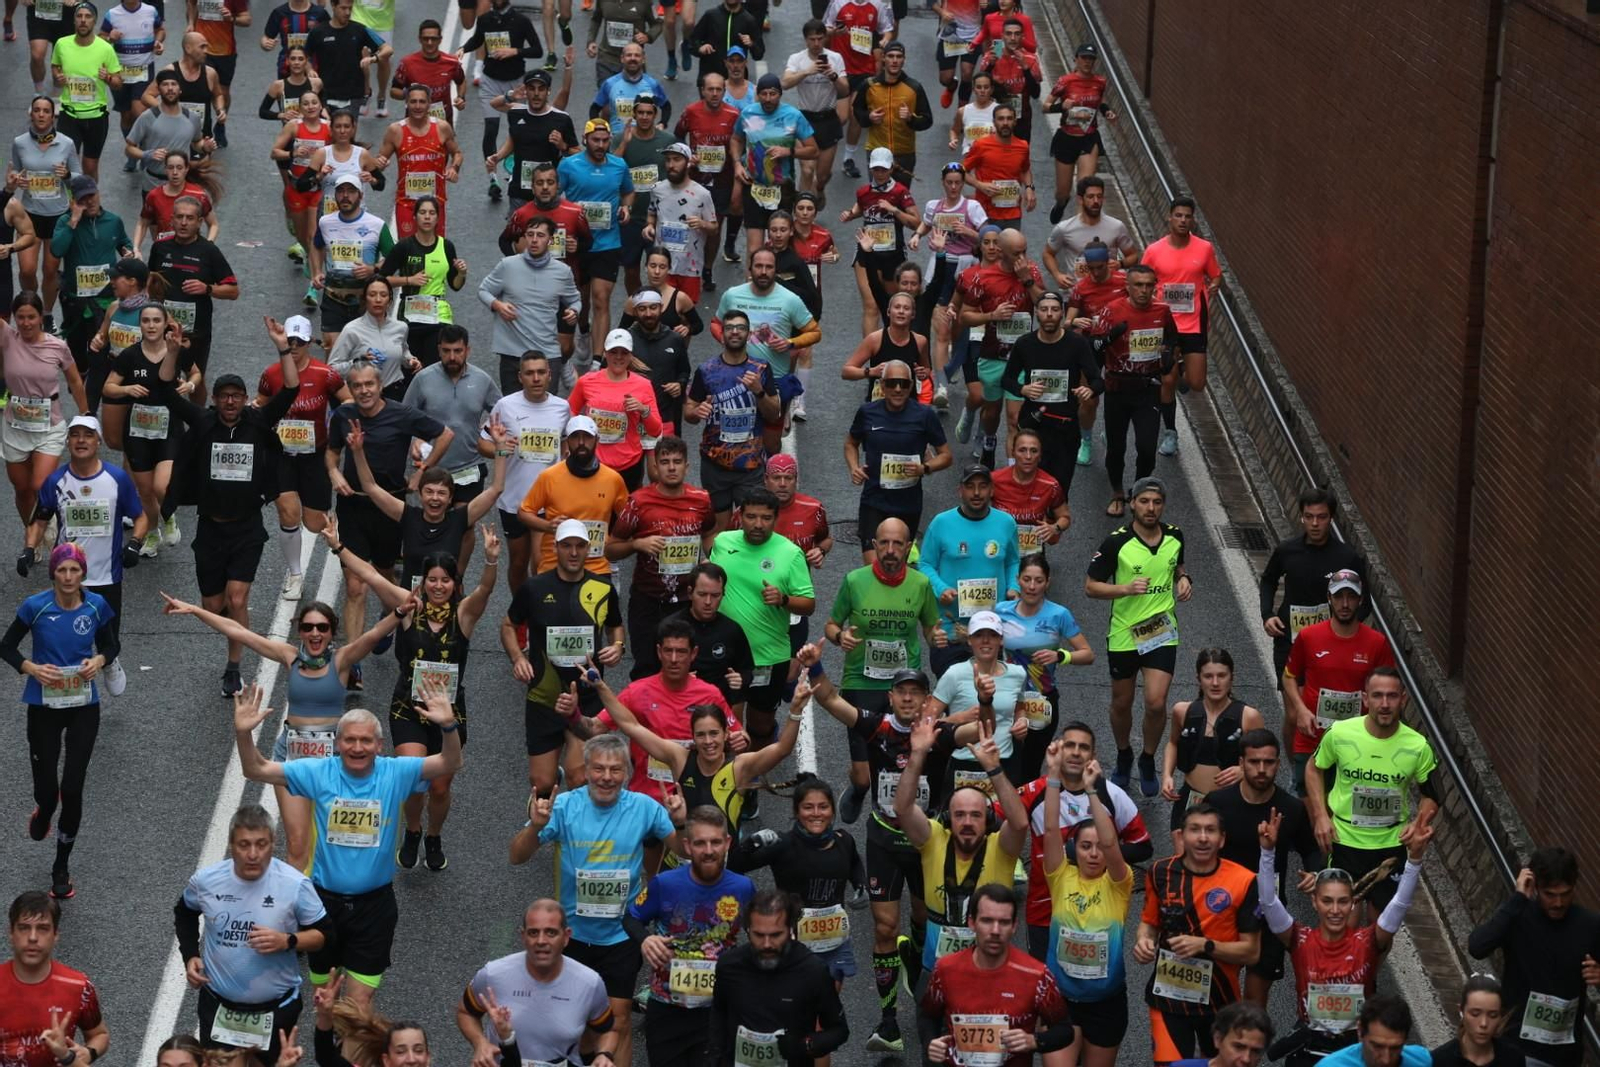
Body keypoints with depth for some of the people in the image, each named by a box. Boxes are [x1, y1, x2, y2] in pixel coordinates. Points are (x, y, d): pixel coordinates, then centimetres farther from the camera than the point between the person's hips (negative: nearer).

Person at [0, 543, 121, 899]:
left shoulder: (96, 605, -6)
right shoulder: (35, 606, -13)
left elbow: (111, 645, 8)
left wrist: (99, 660, -14)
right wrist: (32, 668, -21)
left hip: (84, 706, 1)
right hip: (44, 706, -1)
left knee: (72, 789, -1)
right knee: (47, 789, -1)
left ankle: (62, 868, 17)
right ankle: (43, 812, 41)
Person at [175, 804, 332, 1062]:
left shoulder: (295, 884, -20)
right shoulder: (205, 880, -11)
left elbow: (323, 933, -8)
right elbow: (184, 913, 12)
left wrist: (287, 941, -26)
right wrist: (190, 956, -1)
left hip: (276, 1009, -2)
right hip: (218, 1006, 2)